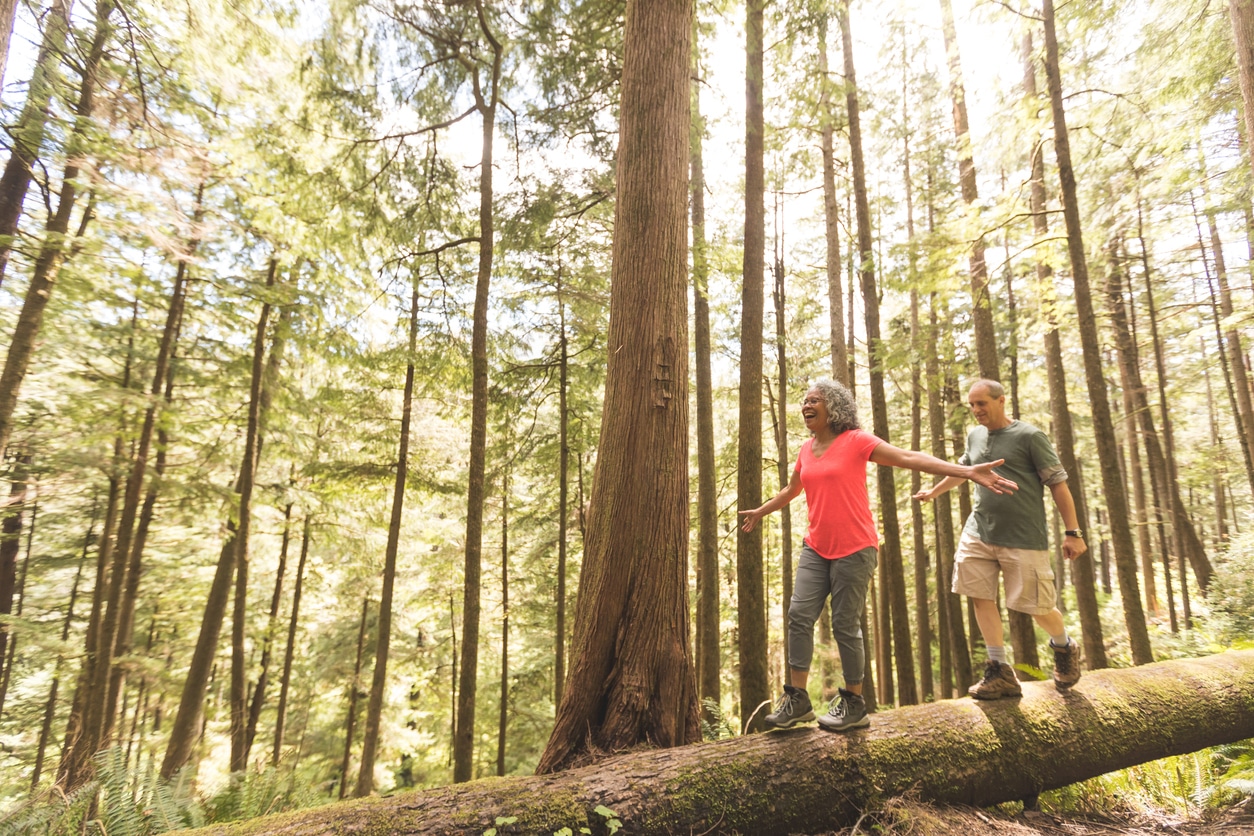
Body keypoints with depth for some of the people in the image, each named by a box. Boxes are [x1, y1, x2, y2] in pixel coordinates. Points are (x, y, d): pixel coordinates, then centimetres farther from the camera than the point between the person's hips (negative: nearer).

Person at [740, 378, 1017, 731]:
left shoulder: (856, 441, -7)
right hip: (816, 549, 6)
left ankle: (854, 704, 18)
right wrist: (761, 511, 42)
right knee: (799, 615, -3)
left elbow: (910, 458, -14)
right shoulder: (805, 450, 11)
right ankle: (797, 699, 7)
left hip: (854, 549, -5)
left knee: (845, 625, -1)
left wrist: (968, 471, -24)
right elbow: (791, 489, 28)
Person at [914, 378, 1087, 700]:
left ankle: (1064, 648, 34)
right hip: (979, 531, 5)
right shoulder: (975, 436, 9)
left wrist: (1073, 532, -9)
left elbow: (1058, 484, -7)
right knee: (981, 596, -1)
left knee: (1035, 605, 1)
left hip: (1024, 537, -5)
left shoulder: (1029, 436, -7)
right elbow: (962, 469, 28)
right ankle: (1001, 673, 10)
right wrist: (934, 492, 34)